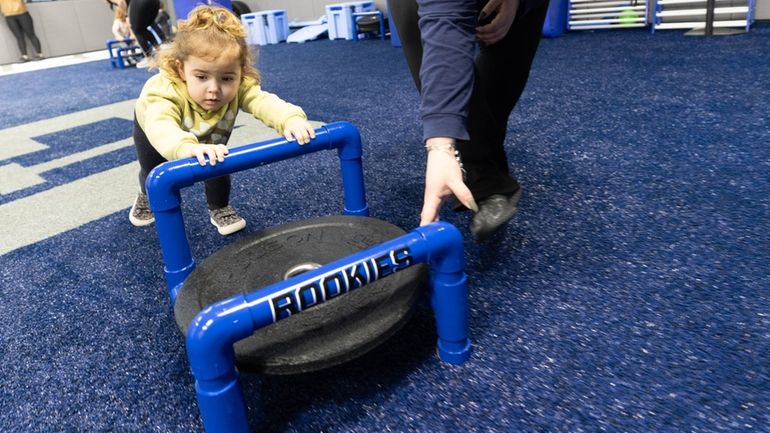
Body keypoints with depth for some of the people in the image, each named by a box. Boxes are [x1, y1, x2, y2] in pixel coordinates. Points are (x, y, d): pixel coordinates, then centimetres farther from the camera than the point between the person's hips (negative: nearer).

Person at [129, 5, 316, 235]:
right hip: (151, 123, -1)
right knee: (154, 175, 14)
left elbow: (265, 102, -57)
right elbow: (160, 126, -65)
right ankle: (147, 197, 50)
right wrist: (188, 147, -87)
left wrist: (292, 119, -80)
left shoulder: (240, 87, -42)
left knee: (216, 165, -3)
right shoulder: (165, 90, -49)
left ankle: (219, 209, 27)